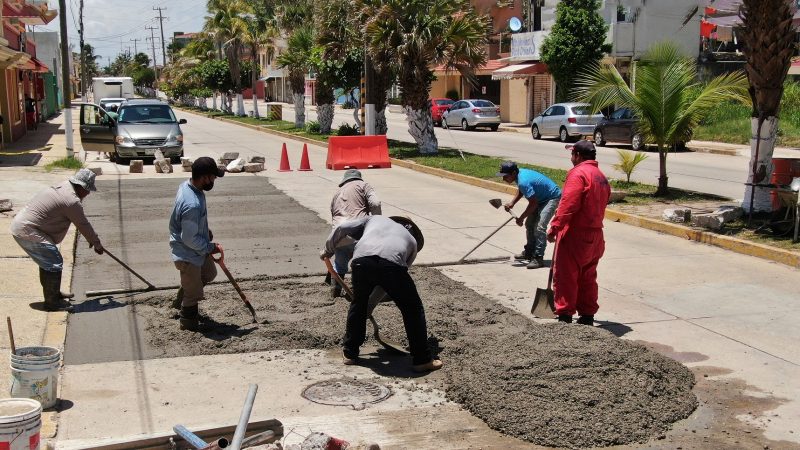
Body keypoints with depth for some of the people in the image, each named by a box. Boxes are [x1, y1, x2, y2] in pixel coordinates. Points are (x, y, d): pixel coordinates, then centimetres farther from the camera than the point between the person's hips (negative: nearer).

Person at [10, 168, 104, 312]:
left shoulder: (63, 187, 13)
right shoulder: (72, 201, -20)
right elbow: (83, 225, -9)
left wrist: (91, 238, 28)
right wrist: (97, 244, 5)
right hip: (28, 232, -11)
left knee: (47, 261, 21)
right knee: (54, 264, -6)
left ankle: (54, 293, 34)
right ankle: (52, 302, 1)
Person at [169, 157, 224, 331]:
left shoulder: (187, 185, -7)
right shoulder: (192, 205, -37)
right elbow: (190, 239, -29)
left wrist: (206, 231, 9)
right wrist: (211, 247, -16)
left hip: (198, 249, 10)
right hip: (188, 254, -10)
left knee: (209, 273, 31)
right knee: (194, 292, 11)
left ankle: (181, 301, 46)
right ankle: (188, 322, 35)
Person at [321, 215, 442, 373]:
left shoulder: (374, 219, 38)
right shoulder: (411, 241, 35)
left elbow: (341, 229, 26)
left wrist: (328, 250, 42)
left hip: (361, 261, 2)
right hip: (391, 264, -1)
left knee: (358, 304, 27)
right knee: (413, 310, 17)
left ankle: (349, 354, 38)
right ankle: (422, 360, 21)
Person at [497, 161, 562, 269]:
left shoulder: (523, 181, -34)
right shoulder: (519, 173, -5)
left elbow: (533, 203, -27)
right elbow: (521, 191, 15)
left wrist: (521, 218, -16)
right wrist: (512, 203, 0)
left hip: (553, 197, -10)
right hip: (541, 197, 10)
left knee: (539, 227, -19)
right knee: (529, 224, 14)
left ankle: (538, 258, -17)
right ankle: (529, 252, 27)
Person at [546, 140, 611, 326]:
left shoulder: (578, 173, -13)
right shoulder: (602, 177, 15)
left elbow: (567, 205, -22)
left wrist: (554, 228, -19)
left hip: (575, 235, -9)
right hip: (596, 235, 9)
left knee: (565, 276, -1)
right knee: (588, 278, 15)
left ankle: (565, 315, 0)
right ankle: (587, 316, 19)